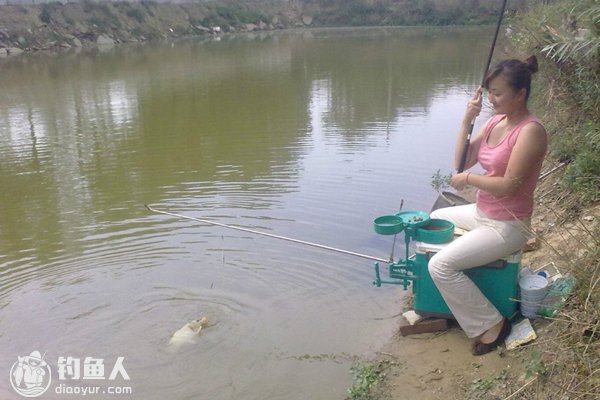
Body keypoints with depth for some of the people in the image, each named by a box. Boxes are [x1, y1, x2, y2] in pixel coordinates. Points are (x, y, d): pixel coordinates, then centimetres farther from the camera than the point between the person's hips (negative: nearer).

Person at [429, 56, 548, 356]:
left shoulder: (531, 130, -22)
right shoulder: (495, 121, 3)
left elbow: (508, 185, -26)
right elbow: (462, 162, 2)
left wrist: (467, 179, -12)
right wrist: (467, 120, -8)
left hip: (507, 226, -10)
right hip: (482, 213, 10)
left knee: (441, 265, -21)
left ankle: (490, 325, -3)